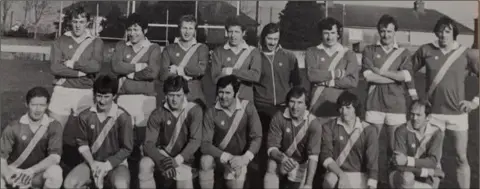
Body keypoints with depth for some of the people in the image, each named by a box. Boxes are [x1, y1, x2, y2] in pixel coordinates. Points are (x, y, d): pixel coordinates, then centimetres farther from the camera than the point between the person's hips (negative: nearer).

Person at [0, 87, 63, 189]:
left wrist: (31, 171, -33)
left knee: (55, 172, -34)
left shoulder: (54, 126, -8)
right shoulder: (14, 127, -5)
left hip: (39, 175, 0)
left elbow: (55, 157, -18)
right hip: (15, 173, 0)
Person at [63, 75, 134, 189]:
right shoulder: (85, 116, -1)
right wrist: (92, 163, -11)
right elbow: (82, 143, 5)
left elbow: (126, 148, -8)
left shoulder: (123, 117, -12)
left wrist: (107, 165, -16)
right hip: (92, 162, 4)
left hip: (116, 163, -3)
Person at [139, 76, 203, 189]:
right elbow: (149, 144, -13)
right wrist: (163, 162, -31)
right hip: (163, 155, 2)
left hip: (184, 158, -2)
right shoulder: (158, 114, -7)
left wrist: (176, 161, -31)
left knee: (185, 176, -32)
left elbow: (195, 140, -19)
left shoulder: (194, 110, -11)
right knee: (145, 164, -27)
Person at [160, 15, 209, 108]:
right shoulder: (169, 49, 12)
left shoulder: (201, 48, 11)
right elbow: (163, 75, 2)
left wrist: (178, 69, -2)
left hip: (195, 97, 0)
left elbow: (202, 69, -6)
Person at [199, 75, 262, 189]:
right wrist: (227, 157, -31)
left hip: (238, 157, 1)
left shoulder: (248, 108, -12)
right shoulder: (211, 113, -13)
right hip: (218, 155, 0)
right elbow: (205, 144, -18)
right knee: (205, 160, -30)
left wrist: (244, 158, -32)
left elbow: (257, 137, -16)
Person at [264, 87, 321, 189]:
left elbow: (313, 155, -25)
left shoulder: (314, 123, -18)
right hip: (281, 160, 0)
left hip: (301, 164, 0)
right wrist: (282, 158, -41)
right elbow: (271, 148, -18)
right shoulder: (278, 118, -16)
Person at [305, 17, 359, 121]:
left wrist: (328, 82, -8)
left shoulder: (348, 54, 7)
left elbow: (353, 81, -4)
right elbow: (311, 75, -8)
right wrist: (335, 73, -7)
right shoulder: (312, 52, 8)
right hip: (317, 107, 0)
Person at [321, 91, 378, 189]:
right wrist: (341, 174, -21)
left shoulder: (369, 130, 1)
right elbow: (325, 155, -7)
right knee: (330, 180, -33)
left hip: (360, 176, 1)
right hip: (336, 173, -1)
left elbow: (372, 162, -7)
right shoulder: (329, 127, 2)